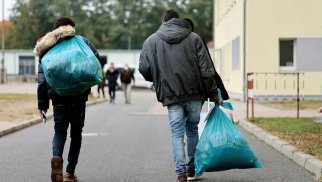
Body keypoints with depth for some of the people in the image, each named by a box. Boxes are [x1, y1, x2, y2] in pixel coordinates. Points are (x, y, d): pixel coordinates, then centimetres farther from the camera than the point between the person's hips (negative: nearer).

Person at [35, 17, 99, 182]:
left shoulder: (47, 48, 8)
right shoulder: (80, 41, 4)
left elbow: (42, 78, 3)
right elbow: (95, 57, -11)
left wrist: (42, 102, 6)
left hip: (58, 97, 1)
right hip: (79, 96, -1)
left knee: (60, 131, 10)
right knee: (76, 133, 12)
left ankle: (57, 157, -21)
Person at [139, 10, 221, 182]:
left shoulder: (151, 40, 4)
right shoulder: (194, 38, 4)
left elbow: (144, 68, -1)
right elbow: (206, 70, -1)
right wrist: (213, 95, 4)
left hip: (171, 96, -1)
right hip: (194, 93, 1)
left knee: (177, 134, 4)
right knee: (192, 130, 16)